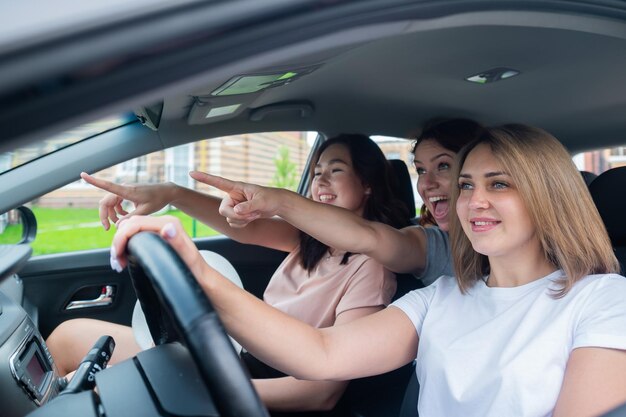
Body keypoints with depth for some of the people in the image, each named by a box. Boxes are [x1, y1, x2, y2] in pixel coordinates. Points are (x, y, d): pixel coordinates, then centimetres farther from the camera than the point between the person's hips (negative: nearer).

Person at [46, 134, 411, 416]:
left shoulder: (370, 263, -16)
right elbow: (247, 227, -9)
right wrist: (169, 194, -23)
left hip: (264, 384, -7)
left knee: (69, 337, -3)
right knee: (70, 335, 5)